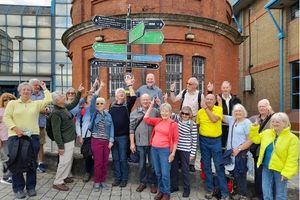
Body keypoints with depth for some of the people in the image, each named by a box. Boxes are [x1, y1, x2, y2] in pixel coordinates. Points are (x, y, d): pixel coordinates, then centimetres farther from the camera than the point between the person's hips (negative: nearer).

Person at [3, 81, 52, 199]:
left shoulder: (36, 104, 11)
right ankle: (18, 188, 17)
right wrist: (15, 128, -15)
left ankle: (31, 187, 22)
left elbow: (48, 100, 0)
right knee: (16, 163, 4)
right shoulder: (12, 103, 7)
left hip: (33, 136, 1)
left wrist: (44, 88, 9)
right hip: (15, 137, -1)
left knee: (32, 163, 8)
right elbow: (6, 117, -1)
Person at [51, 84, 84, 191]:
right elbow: (56, 131, -21)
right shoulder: (56, 113, -21)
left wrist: (79, 92, 22)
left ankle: (65, 176, 34)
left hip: (71, 139, 9)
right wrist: (60, 146, -20)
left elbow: (74, 104, 26)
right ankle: (57, 182, 8)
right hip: (65, 141, -9)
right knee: (65, 161, -5)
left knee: (69, 159, 19)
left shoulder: (64, 107, 5)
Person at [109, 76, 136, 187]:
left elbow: (133, 97, -19)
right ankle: (117, 177, 23)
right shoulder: (112, 106, 8)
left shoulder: (127, 105, 0)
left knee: (123, 158, 4)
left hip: (123, 136, -3)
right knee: (115, 158, 11)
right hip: (113, 136, 3)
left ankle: (124, 179, 17)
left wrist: (129, 85, -17)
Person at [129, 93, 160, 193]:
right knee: (141, 164, 13)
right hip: (140, 143, 1)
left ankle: (152, 183, 27)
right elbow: (132, 129, 1)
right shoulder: (135, 113, 1)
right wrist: (132, 143, -2)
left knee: (153, 164, 10)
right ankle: (143, 182, 30)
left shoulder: (156, 112, 0)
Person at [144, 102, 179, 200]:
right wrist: (151, 106, 7)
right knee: (158, 173, 15)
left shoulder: (173, 124, -6)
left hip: (165, 150, -5)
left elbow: (175, 140, -5)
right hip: (154, 149, 5)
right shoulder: (157, 121, 8)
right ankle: (161, 191, 31)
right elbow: (146, 119, 8)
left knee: (165, 174, 1)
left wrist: (173, 153, -9)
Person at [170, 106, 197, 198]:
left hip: (185, 150, -4)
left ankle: (187, 189, 28)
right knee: (173, 168, 15)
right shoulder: (177, 118, 0)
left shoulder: (193, 124, -9)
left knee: (185, 170, 9)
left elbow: (194, 140, -6)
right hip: (175, 148, 4)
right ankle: (174, 186, 34)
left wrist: (192, 153, -5)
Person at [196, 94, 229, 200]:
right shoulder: (200, 111, 2)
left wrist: (205, 108, -21)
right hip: (203, 140, 3)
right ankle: (210, 189, 26)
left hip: (216, 140, -3)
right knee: (206, 166, 11)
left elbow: (214, 119, -24)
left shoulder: (219, 109, -7)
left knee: (219, 166, 0)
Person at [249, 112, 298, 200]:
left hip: (280, 170, -4)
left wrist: (286, 172, -20)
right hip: (266, 168, 4)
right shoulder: (266, 133, 2)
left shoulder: (292, 138, -13)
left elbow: (292, 158, -16)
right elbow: (255, 138, 17)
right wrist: (255, 127, 4)